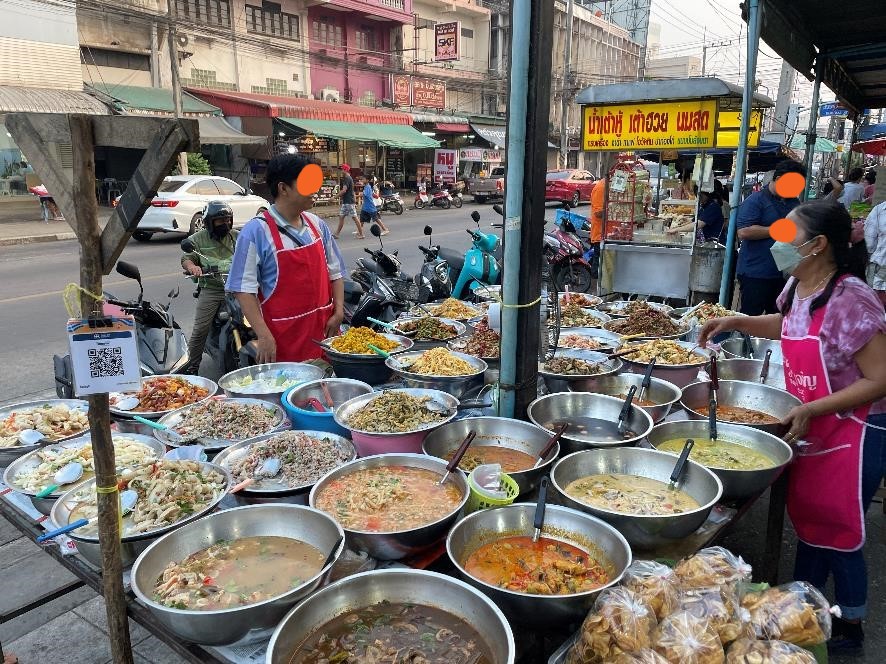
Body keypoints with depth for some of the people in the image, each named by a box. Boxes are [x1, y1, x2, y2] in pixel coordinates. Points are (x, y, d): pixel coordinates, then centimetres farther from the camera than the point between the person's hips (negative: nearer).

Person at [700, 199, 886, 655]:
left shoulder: (849, 301, -25)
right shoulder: (796, 287, -1)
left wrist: (811, 410, -26)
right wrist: (735, 322, 9)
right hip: (809, 432, 8)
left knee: (837, 533, 8)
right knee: (807, 523, 20)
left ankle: (849, 627, 33)